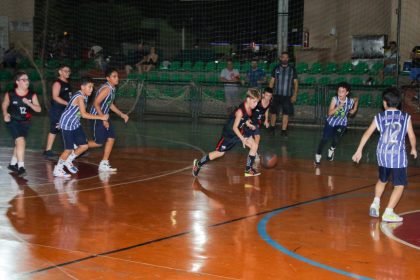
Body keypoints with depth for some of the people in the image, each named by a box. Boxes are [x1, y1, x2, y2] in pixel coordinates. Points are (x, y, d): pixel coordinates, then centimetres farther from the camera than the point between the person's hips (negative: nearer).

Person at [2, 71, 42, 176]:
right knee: (20, 141, -20)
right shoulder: (10, 94, -10)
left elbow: (38, 109, -8)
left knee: (19, 143, 17)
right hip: (13, 121, -4)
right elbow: (4, 105, 6)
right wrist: (5, 114, -12)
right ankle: (21, 166, -18)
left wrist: (29, 103, -23)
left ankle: (13, 164, 36)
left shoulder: (32, 95, -6)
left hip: (25, 122, 4)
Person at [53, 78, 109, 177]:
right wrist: (100, 117, -32)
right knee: (69, 149, -5)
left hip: (75, 124, 9)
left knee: (84, 146, 6)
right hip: (67, 124, -9)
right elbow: (84, 114, -33)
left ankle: (68, 161, 26)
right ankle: (58, 170, 11)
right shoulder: (80, 97, -25)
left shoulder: (84, 96, 3)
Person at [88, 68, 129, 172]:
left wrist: (121, 114, 15)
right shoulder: (106, 89, -22)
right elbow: (96, 103, -25)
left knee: (111, 138, 4)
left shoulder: (112, 89, 7)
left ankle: (104, 164, 10)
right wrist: (103, 119, -25)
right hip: (96, 118, -9)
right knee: (99, 142, -5)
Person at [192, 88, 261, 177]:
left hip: (240, 131, 7)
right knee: (219, 153, 3)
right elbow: (235, 127, -28)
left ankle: (249, 169, 7)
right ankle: (198, 164, 21)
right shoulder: (240, 111, -33)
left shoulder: (249, 108, -9)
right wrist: (242, 139, -31)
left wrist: (249, 124, -3)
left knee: (254, 146, -3)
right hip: (229, 133, -7)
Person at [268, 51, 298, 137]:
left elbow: (295, 83, 4)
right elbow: (272, 82, 8)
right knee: (273, 112, 6)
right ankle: (272, 128, 24)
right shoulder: (276, 69, 5)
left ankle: (284, 130, 7)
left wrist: (294, 95, -4)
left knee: (286, 113, -2)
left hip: (287, 96, -1)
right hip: (276, 95, 1)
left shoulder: (292, 70, 3)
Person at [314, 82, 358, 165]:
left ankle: (332, 150, 23)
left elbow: (351, 112, 1)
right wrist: (338, 107, -42)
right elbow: (330, 113, -30)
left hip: (341, 124, 1)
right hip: (331, 121, -1)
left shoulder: (350, 101, -19)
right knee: (325, 139, 2)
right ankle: (318, 154, 25)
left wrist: (356, 103, -12)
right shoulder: (335, 99, -25)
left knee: (336, 139, -13)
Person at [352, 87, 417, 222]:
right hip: (398, 155, -3)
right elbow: (412, 136, 2)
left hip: (382, 154, 3)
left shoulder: (379, 117, 5)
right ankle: (388, 213, -4)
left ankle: (375, 203, 16)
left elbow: (367, 134, 4)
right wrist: (413, 148, 21)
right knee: (399, 185, 4)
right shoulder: (406, 117, 1)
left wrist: (359, 151, 9)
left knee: (382, 180, 27)